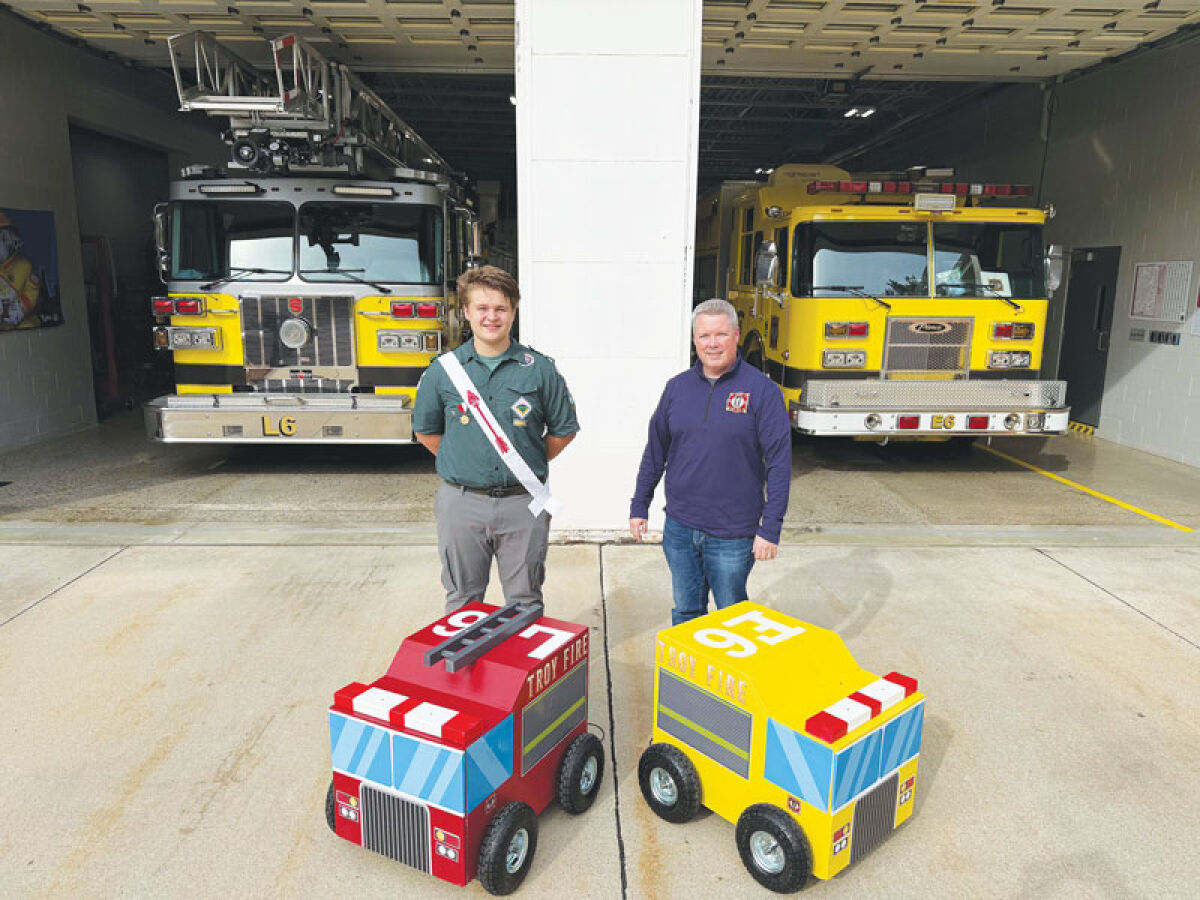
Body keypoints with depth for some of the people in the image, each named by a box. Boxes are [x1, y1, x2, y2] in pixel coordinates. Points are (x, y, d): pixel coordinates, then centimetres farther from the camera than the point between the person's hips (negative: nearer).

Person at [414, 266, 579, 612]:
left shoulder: (539, 369, -3)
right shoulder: (443, 370, 0)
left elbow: (563, 430, 6)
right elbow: (426, 431, 11)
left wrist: (528, 464, 3)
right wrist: (463, 464, 6)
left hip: (522, 503, 0)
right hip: (461, 502, 1)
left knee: (525, 603, 13)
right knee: (462, 600, 16)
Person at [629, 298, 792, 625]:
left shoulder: (761, 390, -8)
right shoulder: (677, 387, 5)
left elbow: (779, 463, -9)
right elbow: (655, 451, 12)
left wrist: (770, 528, -13)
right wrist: (639, 506, 12)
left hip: (733, 534, -3)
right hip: (679, 527, 4)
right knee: (685, 612, 16)